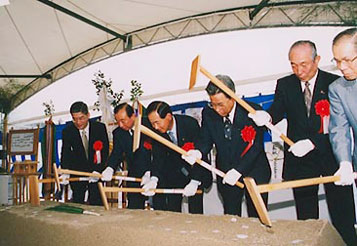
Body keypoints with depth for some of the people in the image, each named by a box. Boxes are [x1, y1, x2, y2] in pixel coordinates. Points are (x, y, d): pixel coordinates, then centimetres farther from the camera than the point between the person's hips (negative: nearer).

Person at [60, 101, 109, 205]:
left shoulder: (100, 127, -10)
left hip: (97, 172, -1)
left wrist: (98, 171, -24)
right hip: (77, 171, 1)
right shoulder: (67, 131, -8)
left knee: (96, 204, -3)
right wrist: (65, 172, -30)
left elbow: (105, 152, -11)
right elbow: (66, 154, -12)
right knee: (77, 204, 3)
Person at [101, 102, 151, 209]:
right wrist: (110, 169, -27)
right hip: (134, 179, 3)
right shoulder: (118, 133, 2)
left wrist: (149, 173, -27)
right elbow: (116, 153, -6)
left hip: (154, 175, -3)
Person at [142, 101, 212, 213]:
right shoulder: (156, 131, -12)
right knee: (172, 210, 2)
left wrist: (194, 182, -33)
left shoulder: (190, 124, -25)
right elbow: (158, 157, -11)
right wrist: (154, 179, -28)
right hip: (173, 174, 4)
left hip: (196, 172, -3)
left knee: (195, 211, -4)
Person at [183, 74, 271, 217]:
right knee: (230, 218, 12)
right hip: (226, 174, 3)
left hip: (254, 172, -2)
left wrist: (238, 170, -28)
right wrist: (199, 152, -25)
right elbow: (206, 140, -1)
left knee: (256, 218, 8)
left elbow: (256, 146, -19)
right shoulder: (208, 113, -6)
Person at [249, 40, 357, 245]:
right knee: (306, 218, 12)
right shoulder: (285, 85, 3)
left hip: (331, 155, -2)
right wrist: (266, 116, -32)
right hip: (300, 158, 2)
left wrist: (313, 142, -23)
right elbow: (278, 111, -9)